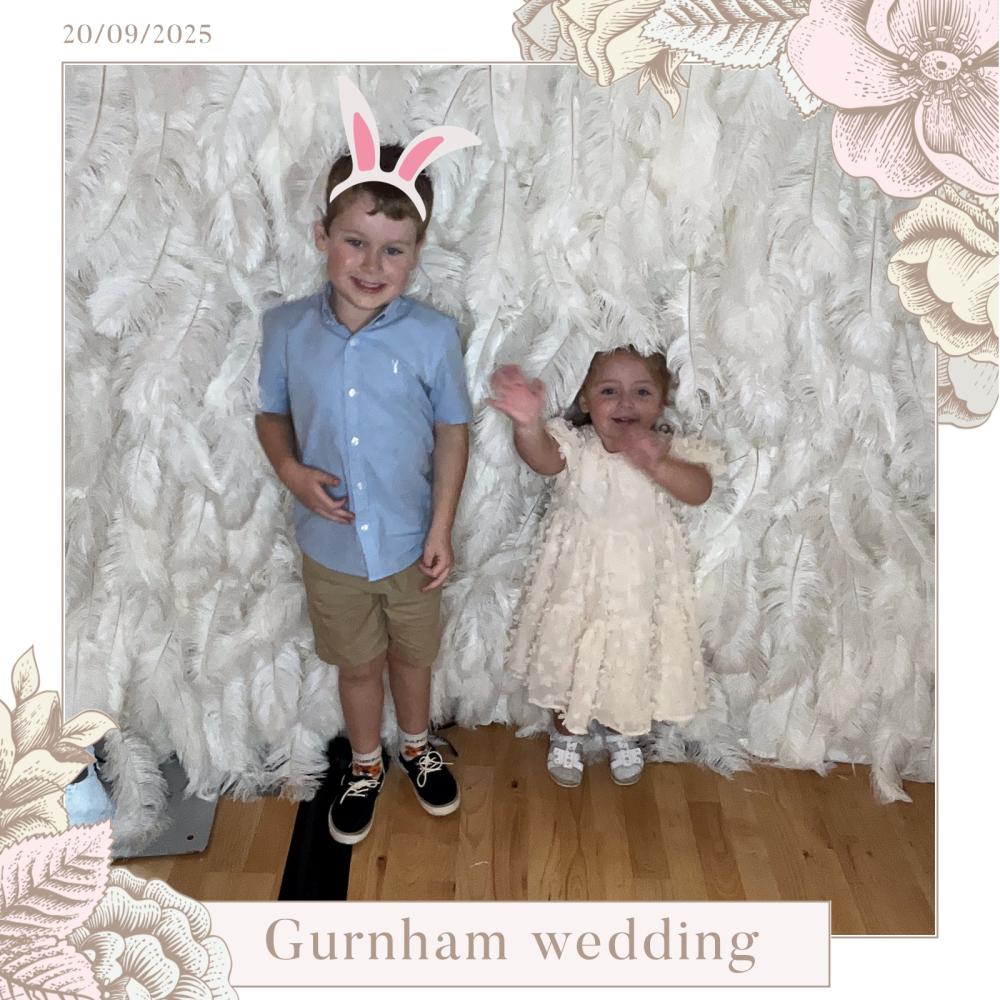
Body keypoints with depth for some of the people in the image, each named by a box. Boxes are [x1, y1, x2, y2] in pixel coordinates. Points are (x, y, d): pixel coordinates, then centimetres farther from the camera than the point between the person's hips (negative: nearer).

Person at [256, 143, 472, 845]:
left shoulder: (433, 336, -16)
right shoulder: (287, 327, -12)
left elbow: (452, 431, -6)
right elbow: (272, 413, 3)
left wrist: (442, 530, -7)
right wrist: (290, 470, -17)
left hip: (410, 541, -1)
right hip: (331, 544, 1)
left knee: (412, 655, 22)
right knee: (358, 663, 21)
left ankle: (417, 746, 52)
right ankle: (366, 765, 48)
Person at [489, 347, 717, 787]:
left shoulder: (670, 451, -11)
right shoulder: (574, 446, -16)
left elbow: (700, 490, -28)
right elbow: (544, 458, -38)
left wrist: (657, 465, -48)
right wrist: (527, 424, -61)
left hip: (642, 581, 1)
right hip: (578, 578, -1)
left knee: (633, 658, 19)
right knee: (569, 656, 17)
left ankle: (622, 734, 50)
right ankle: (566, 735, 47)